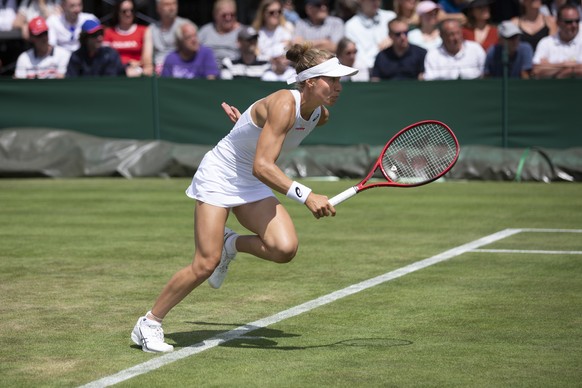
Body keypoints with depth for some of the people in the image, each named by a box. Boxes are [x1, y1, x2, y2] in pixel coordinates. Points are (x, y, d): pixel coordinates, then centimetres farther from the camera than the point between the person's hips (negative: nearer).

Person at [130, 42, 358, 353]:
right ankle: (149, 323, 4)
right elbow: (262, 166, -38)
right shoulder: (284, 104, -29)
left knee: (285, 248, -18)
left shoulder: (321, 115, -5)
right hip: (219, 176, -7)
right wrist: (306, 196, -46)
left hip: (252, 187, 7)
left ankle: (231, 244, 12)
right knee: (206, 264, -13)